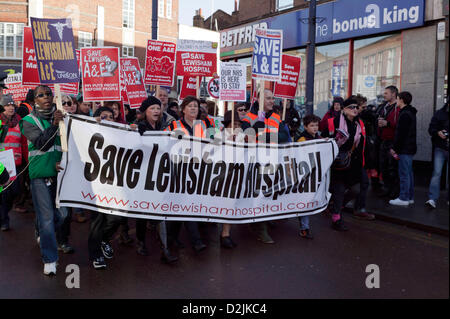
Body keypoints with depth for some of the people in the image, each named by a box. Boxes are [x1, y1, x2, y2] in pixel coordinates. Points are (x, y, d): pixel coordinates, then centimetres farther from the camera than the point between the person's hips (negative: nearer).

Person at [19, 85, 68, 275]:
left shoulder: (60, 117, 9)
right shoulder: (29, 121, 0)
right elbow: (41, 143, -15)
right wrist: (54, 124, -25)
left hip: (59, 172, 4)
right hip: (40, 174, -3)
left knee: (62, 213, 7)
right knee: (46, 216, -4)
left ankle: (43, 236, 38)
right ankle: (50, 259, 7)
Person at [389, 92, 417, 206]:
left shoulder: (405, 115, -16)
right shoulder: (410, 113, 16)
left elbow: (400, 133, -20)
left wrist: (394, 148, -13)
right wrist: (396, 147, 18)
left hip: (405, 149, -10)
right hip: (410, 148, 10)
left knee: (404, 174, -6)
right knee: (409, 173, 13)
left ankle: (403, 198, -2)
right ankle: (410, 197, 20)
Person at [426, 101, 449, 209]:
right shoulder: (439, 114, 1)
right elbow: (431, 128, 1)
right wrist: (438, 132, -19)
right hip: (440, 149, -1)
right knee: (436, 173, -7)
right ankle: (432, 199, -7)